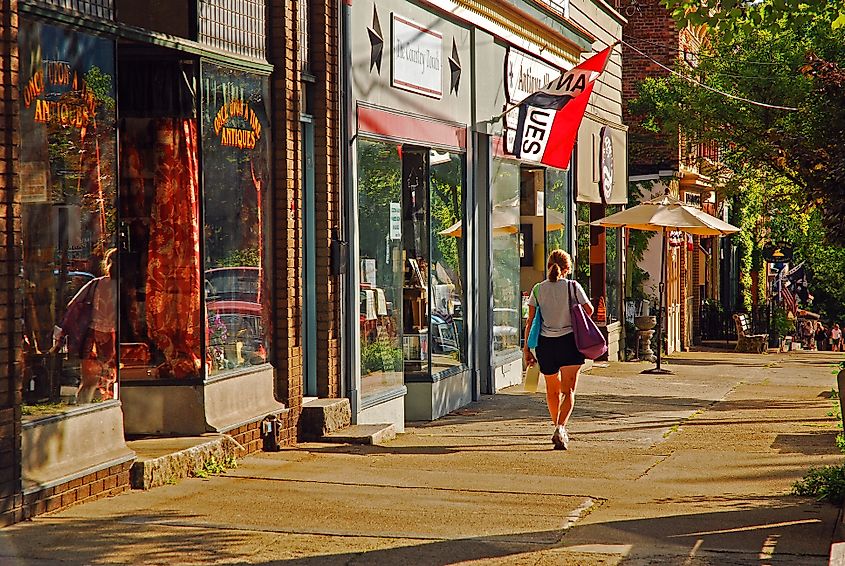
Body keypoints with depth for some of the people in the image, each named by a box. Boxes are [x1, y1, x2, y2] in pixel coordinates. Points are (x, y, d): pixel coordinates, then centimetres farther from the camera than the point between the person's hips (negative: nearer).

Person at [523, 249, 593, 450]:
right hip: (569, 341, -2)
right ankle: (561, 428, -24)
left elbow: (530, 321, 1)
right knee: (568, 391, -4)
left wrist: (526, 348, 6)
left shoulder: (538, 289, 3)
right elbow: (589, 310, 5)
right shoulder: (573, 287, -2)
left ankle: (558, 427, 32)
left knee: (553, 390, 20)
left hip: (546, 343, 2)